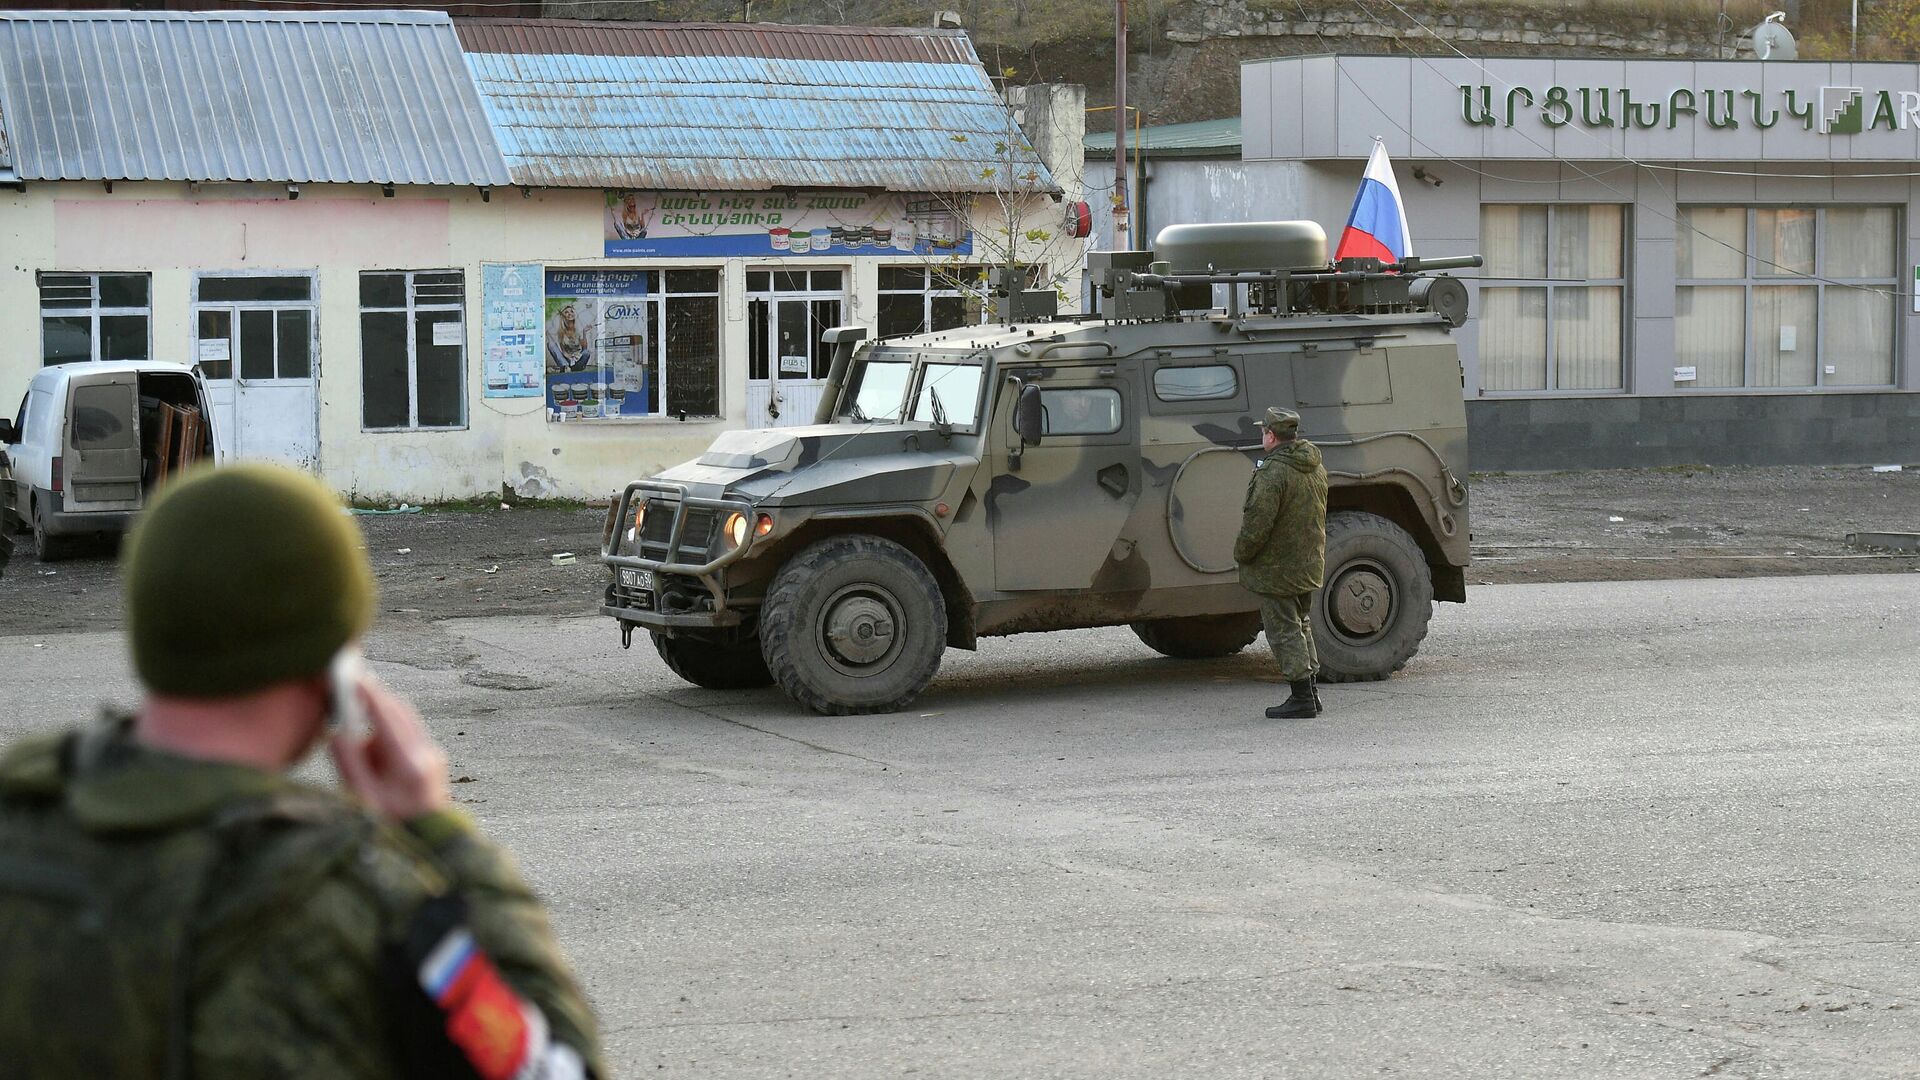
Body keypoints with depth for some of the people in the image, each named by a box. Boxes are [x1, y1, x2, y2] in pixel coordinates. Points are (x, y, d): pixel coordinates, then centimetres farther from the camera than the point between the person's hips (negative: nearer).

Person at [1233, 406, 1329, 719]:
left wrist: (1241, 553, -7)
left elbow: (1257, 525, -24)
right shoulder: (1316, 468, 7)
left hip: (1276, 569, -9)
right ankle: (1310, 692, 23)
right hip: (1309, 565, 9)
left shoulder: (1273, 473, -22)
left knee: (1284, 631, -1)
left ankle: (1302, 698, -1)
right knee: (1301, 626, 19)